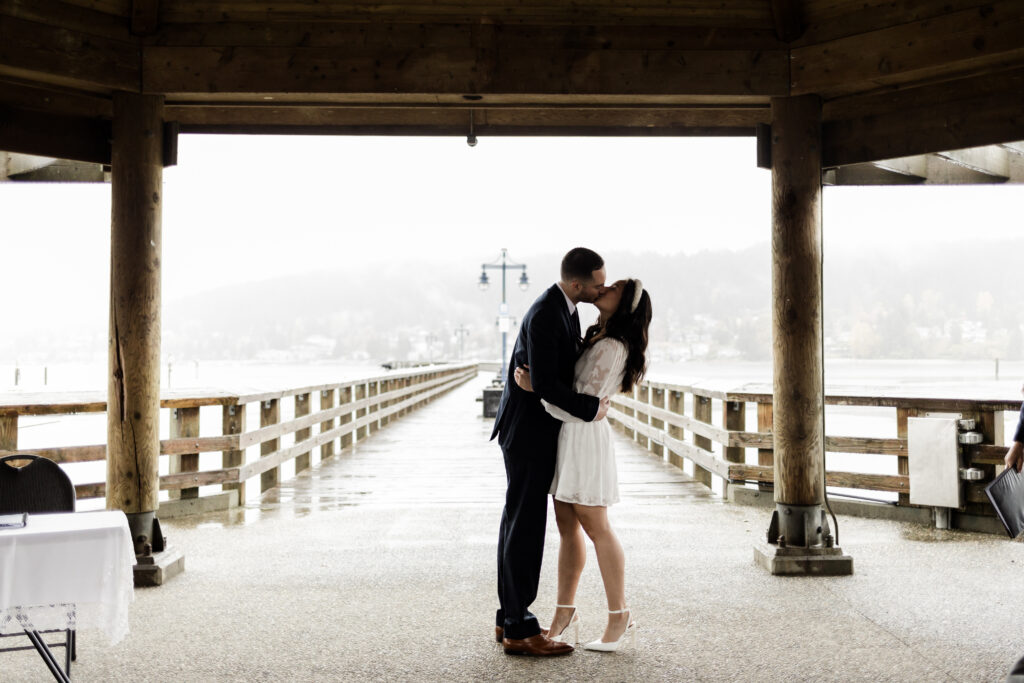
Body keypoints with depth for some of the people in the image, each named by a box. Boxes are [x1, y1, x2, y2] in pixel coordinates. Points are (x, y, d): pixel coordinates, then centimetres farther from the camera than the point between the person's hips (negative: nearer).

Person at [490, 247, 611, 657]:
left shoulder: (565, 308, 8)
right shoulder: (544, 316, -23)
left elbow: (572, 359, 20)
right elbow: (545, 384, -27)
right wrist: (591, 408, -17)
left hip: (534, 429, 10)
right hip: (529, 432, -10)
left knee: (519, 523, 13)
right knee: (526, 526, -6)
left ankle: (509, 618, 21)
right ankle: (519, 630, 0)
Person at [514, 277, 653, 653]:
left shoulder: (611, 348, -18)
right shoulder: (597, 338, 10)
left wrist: (534, 387, -21)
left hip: (583, 438, -9)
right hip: (565, 438, 9)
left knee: (596, 528, -2)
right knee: (567, 527, 11)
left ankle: (620, 617, 8)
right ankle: (564, 612, 18)